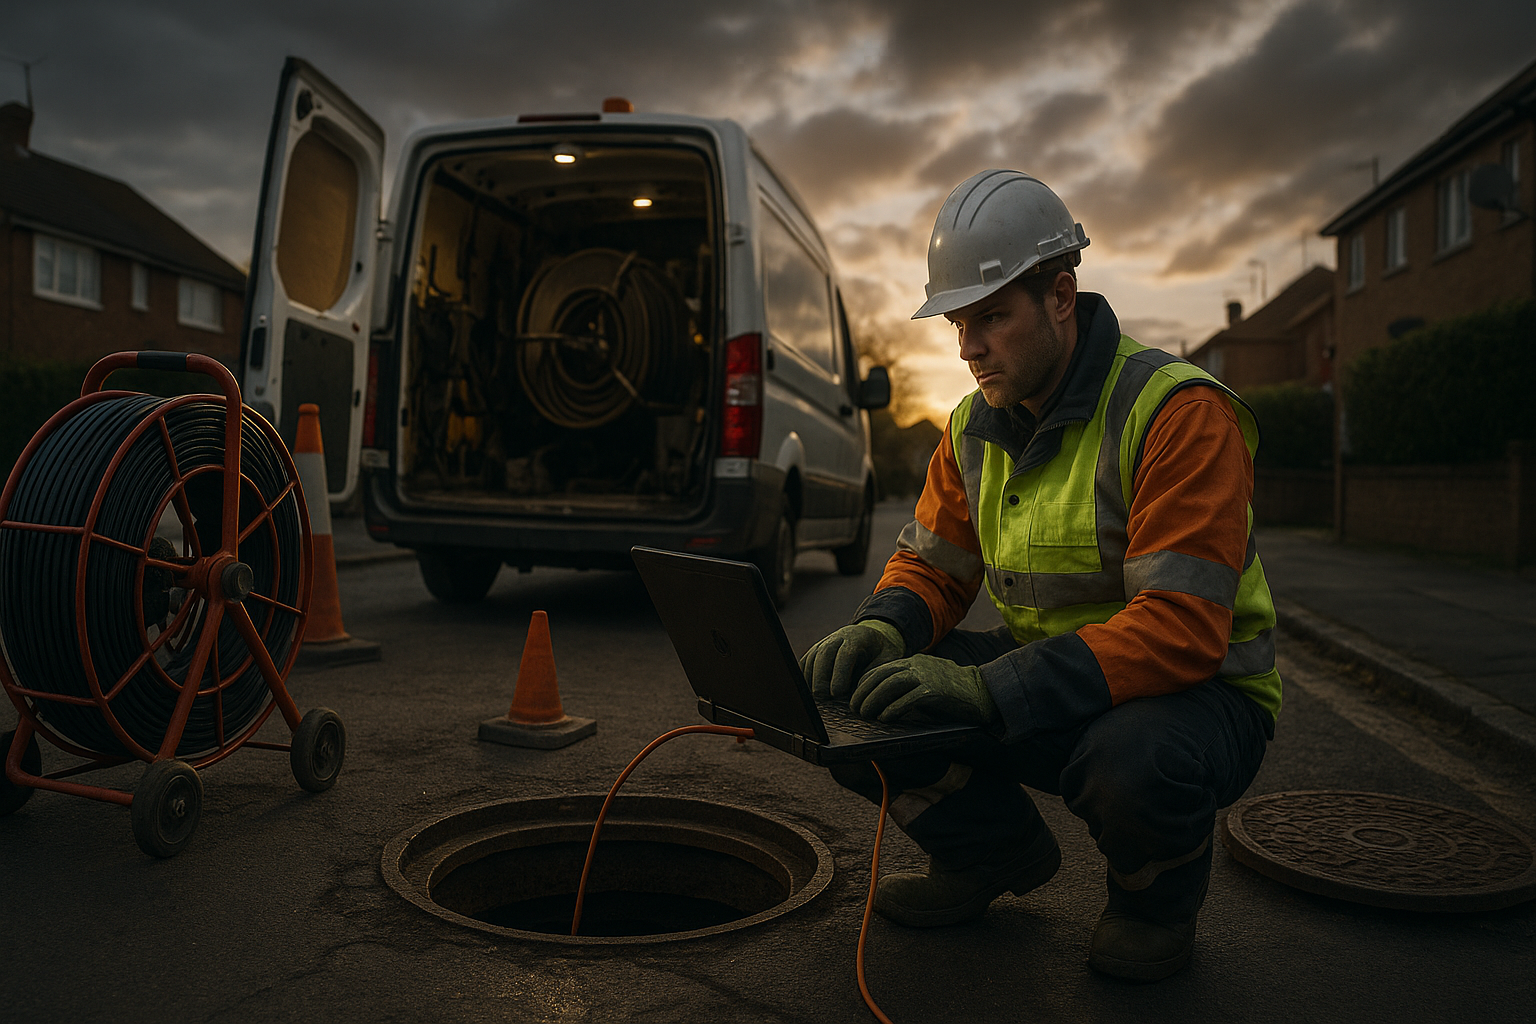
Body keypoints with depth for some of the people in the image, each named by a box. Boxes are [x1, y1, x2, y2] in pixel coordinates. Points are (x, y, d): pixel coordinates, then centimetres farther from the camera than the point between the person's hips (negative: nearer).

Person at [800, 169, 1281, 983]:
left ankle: (1157, 896, -1)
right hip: (1040, 686, 6)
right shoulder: (977, 425, 2)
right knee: (855, 705, -13)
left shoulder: (1178, 412, -22)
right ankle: (996, 854, 14)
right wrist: (880, 630, -18)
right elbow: (931, 566, 8)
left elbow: (1181, 629, -30)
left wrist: (990, 688, -39)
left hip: (1196, 691, -5)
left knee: (1132, 761, -41)